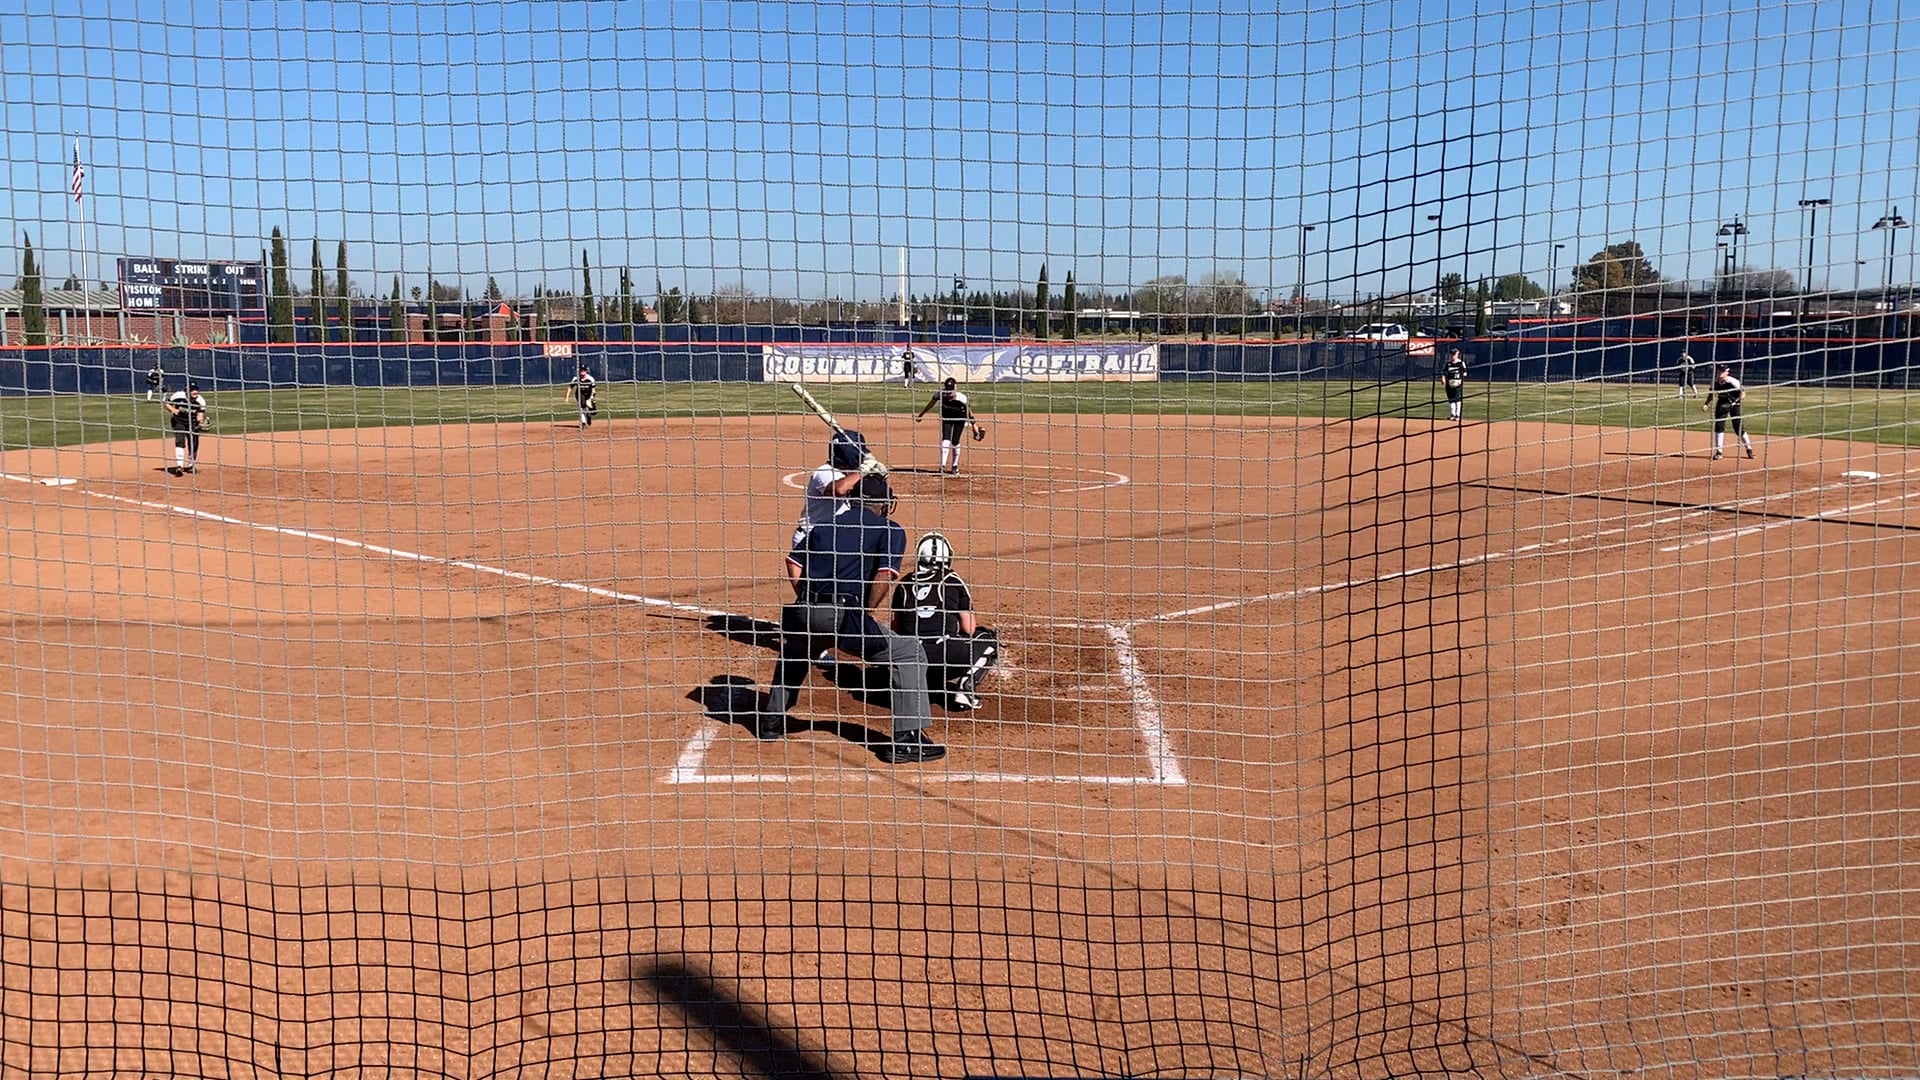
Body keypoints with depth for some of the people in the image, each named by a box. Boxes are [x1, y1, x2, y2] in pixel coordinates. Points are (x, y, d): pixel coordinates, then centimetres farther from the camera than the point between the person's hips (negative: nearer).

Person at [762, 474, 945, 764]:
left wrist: (808, 604, 17)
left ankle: (771, 721, 41)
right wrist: (865, 614, 3)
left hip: (806, 613, 6)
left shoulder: (825, 525, 24)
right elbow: (885, 575, -7)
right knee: (909, 654, 7)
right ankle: (906, 739, 1)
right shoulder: (890, 530, 8)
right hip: (844, 615, -6)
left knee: (793, 651, 38)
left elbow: (793, 560, 17)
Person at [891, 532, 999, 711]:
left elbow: (896, 629, 17)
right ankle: (965, 689, 2)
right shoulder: (953, 582, 7)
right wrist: (973, 619, 29)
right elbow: (968, 629, 7)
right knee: (988, 639, 20)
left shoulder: (904, 584, 13)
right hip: (945, 654, -4)